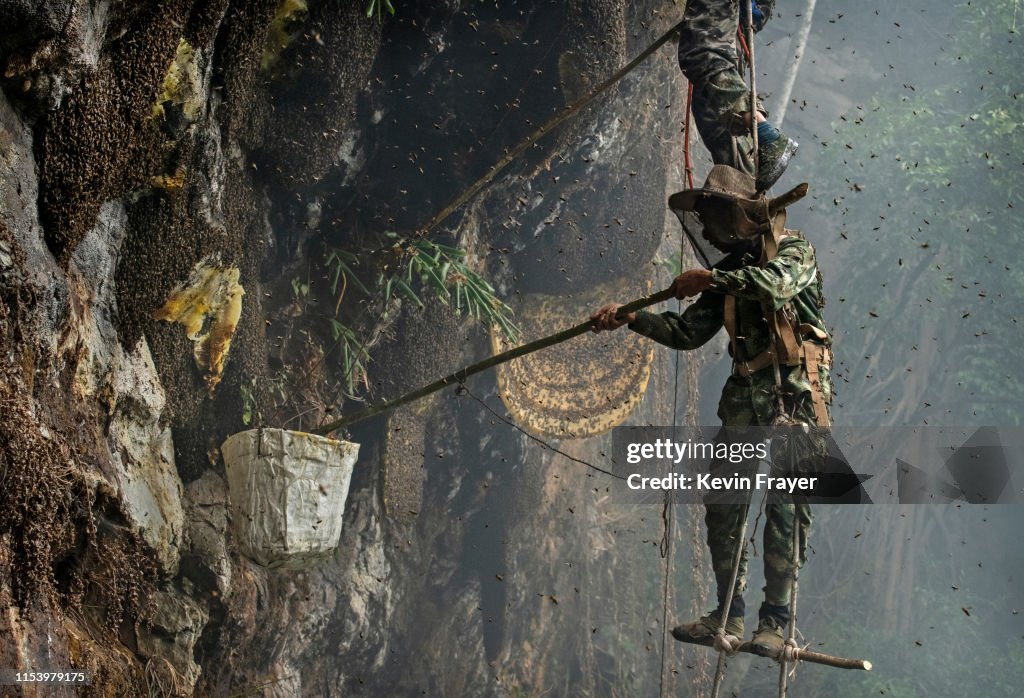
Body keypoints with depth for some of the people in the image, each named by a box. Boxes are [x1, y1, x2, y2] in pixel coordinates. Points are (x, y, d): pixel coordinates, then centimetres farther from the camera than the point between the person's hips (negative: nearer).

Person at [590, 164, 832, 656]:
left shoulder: (793, 249, 0)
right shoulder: (731, 269, 18)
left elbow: (778, 281, -25)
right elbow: (687, 333, 14)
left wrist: (709, 278, -18)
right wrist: (630, 318, 4)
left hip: (794, 393, -7)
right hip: (746, 393, 7)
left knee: (785, 505, -9)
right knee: (722, 500, 2)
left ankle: (776, 620, -4)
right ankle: (729, 615, 10)